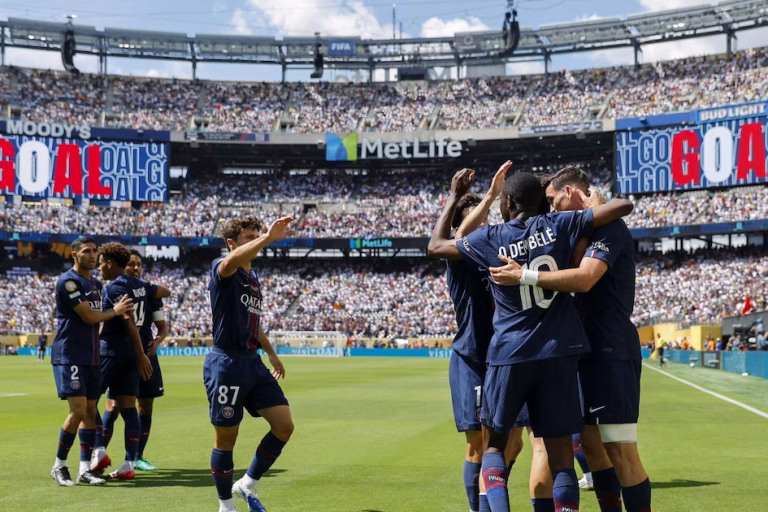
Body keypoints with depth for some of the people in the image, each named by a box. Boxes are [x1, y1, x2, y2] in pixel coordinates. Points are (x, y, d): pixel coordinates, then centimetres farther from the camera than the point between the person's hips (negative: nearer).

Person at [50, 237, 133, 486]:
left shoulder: (96, 284, 16)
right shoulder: (68, 281, -12)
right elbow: (89, 317, -15)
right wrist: (115, 311, -1)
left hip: (91, 357, 8)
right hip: (69, 356, -8)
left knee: (90, 411, 5)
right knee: (78, 410, -12)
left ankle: (85, 469, 8)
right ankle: (59, 465, 4)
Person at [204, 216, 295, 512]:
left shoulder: (253, 278, 17)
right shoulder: (221, 269, -8)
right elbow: (233, 260, -35)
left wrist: (270, 352, 25)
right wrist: (269, 237, -45)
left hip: (253, 363, 8)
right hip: (226, 363, -8)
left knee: (284, 425, -1)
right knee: (226, 439, 2)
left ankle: (248, 485, 16)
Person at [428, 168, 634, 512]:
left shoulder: (491, 238, 1)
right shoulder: (558, 226, 2)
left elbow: (435, 246, 16)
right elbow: (623, 206, 0)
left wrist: (454, 197, 24)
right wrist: (594, 206, 21)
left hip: (510, 354, -1)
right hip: (558, 353, 1)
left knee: (494, 442, 15)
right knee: (560, 454, 3)